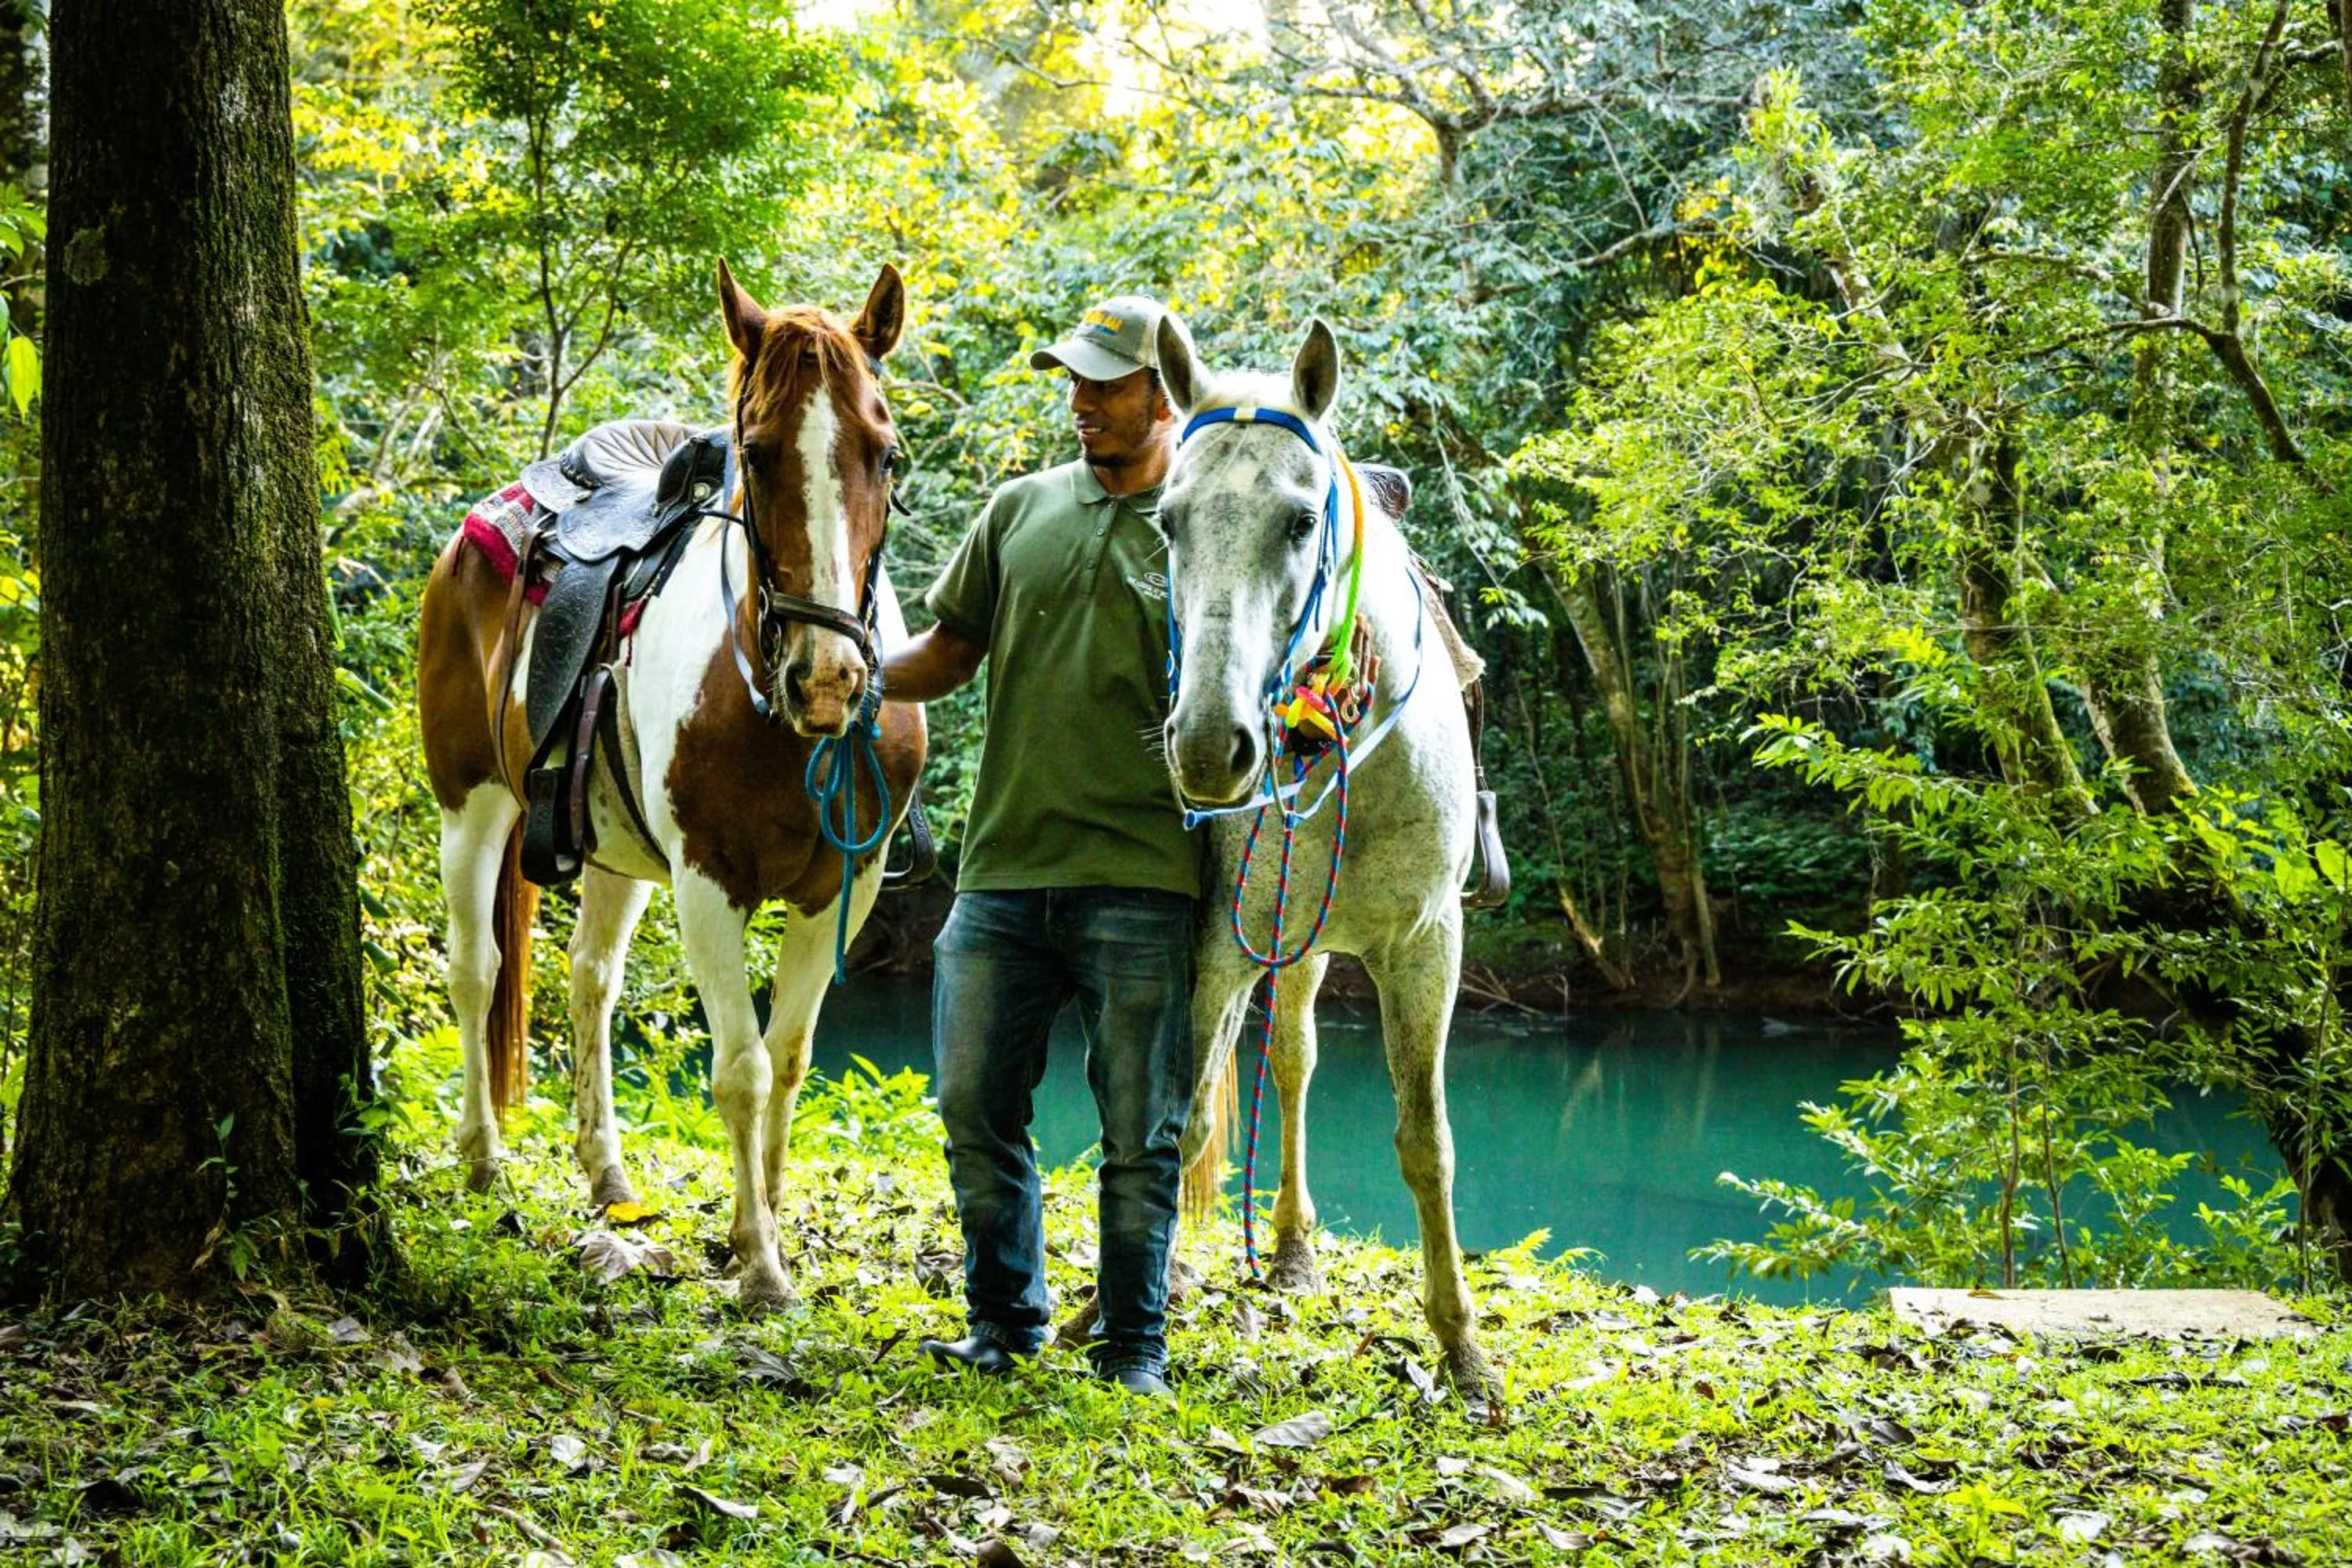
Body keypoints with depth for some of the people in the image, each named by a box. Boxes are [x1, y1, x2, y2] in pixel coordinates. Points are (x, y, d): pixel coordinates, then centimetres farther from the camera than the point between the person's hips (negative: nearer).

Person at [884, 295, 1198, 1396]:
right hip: (1004, 867, 4)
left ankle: (1134, 1348, 16)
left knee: (1139, 1132, 3)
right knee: (975, 1107, 6)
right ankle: (1004, 1322, 22)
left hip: (1139, 882, -4)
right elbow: (944, 660, 16)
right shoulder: (1020, 511, 11)